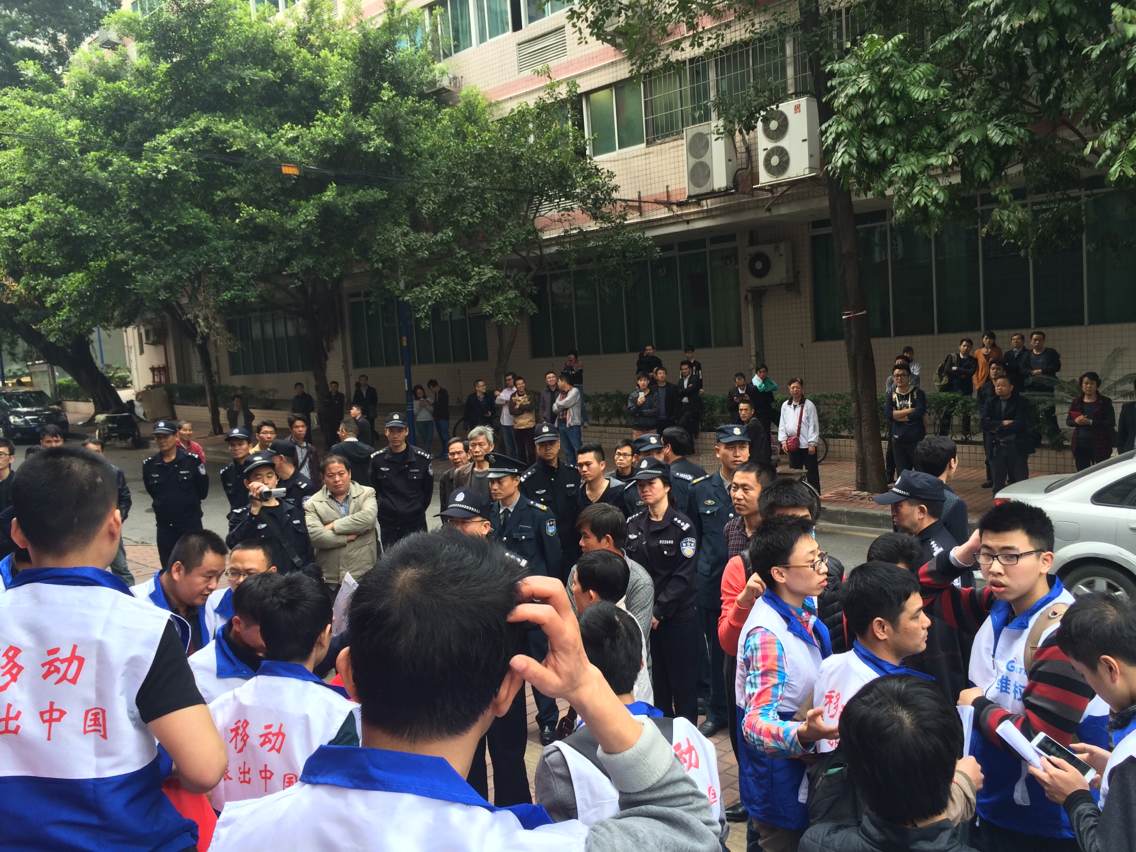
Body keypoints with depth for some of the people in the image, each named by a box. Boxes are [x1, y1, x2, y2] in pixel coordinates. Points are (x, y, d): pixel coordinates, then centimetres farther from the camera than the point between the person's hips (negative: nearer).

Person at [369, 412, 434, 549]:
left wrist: (419, 510, 7)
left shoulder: (422, 458, -5)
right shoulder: (377, 459, -1)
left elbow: (428, 489, 6)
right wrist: (381, 511, 8)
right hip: (388, 523, 2)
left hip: (415, 523, -1)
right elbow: (373, 489, 10)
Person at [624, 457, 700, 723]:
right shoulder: (632, 524, 6)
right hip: (642, 615, 4)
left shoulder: (682, 526, -8)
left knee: (683, 681, 5)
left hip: (678, 616, -4)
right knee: (654, 680, 10)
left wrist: (659, 612, -14)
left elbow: (684, 575, -11)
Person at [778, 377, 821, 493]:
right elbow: (782, 425, 12)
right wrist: (783, 441, 2)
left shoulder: (809, 405, -3)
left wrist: (812, 443, -9)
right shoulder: (785, 405, 10)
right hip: (792, 445, 4)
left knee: (812, 472, 0)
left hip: (807, 445, -4)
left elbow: (813, 425, -5)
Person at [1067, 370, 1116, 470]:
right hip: (1080, 444, 3)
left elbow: (1111, 423, -7)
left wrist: (1091, 422, -17)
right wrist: (1076, 421, -10)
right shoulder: (1076, 401, 10)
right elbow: (1068, 421, 12)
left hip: (1099, 444, -3)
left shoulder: (1105, 402, 1)